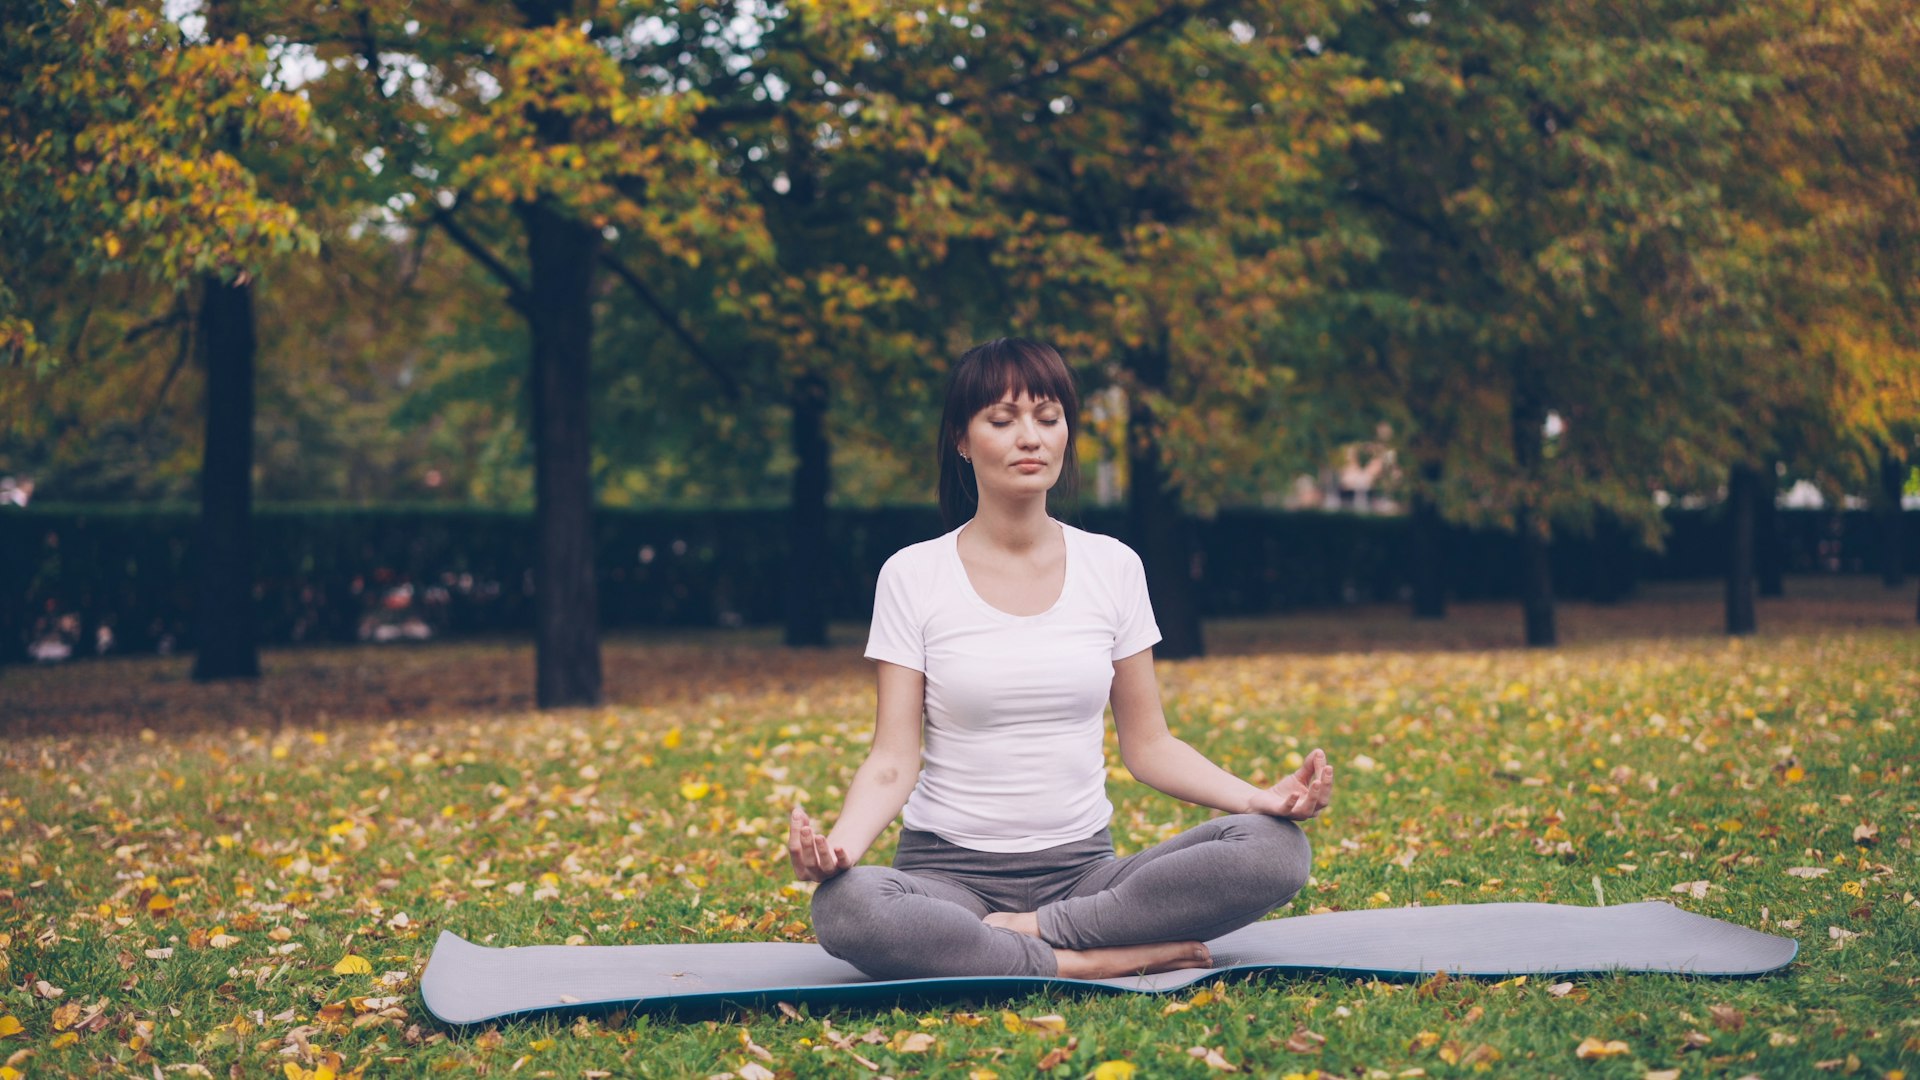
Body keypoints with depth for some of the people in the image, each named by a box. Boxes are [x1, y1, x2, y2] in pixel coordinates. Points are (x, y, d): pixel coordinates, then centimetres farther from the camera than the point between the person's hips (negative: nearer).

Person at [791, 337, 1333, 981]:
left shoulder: (1113, 567, 7)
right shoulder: (913, 576, 0)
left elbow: (1148, 746, 9)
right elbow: (892, 763, -4)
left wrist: (1259, 797, -9)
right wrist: (837, 845, -26)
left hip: (1084, 872, 2)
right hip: (951, 872, -2)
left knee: (1278, 849, -23)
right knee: (844, 908, -37)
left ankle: (1035, 930, -20)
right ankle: (1094, 963, -26)